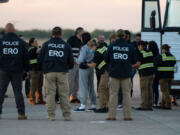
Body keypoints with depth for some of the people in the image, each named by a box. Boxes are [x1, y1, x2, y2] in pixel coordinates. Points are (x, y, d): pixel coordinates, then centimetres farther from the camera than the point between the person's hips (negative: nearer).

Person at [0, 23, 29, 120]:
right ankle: (21, 113, 0)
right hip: (17, 71, 1)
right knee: (18, 91, 3)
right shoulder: (21, 42, 3)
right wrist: (26, 70, 13)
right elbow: (26, 57, 5)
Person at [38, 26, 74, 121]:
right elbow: (71, 61, 8)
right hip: (62, 72, 0)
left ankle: (51, 115, 1)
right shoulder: (66, 45, 7)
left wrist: (43, 68, 22)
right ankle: (67, 115, 3)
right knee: (64, 94, 4)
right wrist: (67, 68, 28)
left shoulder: (46, 44, 5)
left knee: (50, 93, 3)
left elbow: (40, 59, 5)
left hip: (49, 72, 0)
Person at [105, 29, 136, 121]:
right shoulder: (129, 47, -2)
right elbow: (133, 61, 7)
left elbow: (106, 59, 5)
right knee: (126, 94, 5)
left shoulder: (112, 46, -2)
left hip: (114, 73, 0)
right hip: (126, 73, 0)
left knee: (113, 94, 3)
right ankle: (127, 115, 3)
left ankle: (112, 115, 0)